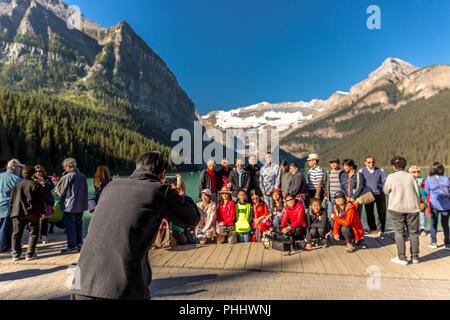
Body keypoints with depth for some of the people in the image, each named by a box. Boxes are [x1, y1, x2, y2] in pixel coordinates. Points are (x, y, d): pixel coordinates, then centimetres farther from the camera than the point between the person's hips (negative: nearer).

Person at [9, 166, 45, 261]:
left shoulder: (17, 185, 9)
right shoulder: (36, 185, -4)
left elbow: (11, 200, 12)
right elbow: (41, 200, -4)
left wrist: (13, 211, 22)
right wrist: (42, 211, 6)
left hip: (17, 213, 4)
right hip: (32, 213, -4)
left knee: (16, 234, 13)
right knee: (33, 233, 7)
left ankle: (16, 254, 12)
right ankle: (30, 254, 6)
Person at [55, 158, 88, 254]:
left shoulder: (68, 176, -13)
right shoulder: (83, 176, 6)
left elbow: (59, 190, -6)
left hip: (70, 205, -7)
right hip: (81, 205, 7)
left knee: (70, 226, 2)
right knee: (78, 225, 15)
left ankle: (72, 246, 5)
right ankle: (79, 244, 21)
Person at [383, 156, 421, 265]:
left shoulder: (391, 177, -8)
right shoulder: (411, 177, 0)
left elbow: (386, 191, 2)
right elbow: (417, 193, 3)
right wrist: (417, 207, 14)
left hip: (396, 208, -3)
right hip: (412, 208, 3)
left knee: (399, 232, 4)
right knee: (413, 232, 13)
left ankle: (402, 258, 6)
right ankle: (415, 257, 20)